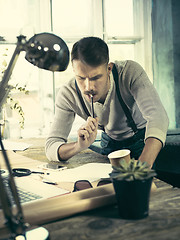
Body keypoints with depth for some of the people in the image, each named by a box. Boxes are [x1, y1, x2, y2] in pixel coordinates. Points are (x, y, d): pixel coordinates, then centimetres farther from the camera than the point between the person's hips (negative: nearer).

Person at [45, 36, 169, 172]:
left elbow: (158, 117, -43)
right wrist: (80, 146, -46)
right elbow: (51, 148, -23)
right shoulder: (67, 95, -24)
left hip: (143, 138, -1)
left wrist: (142, 167, -59)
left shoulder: (130, 71, -31)